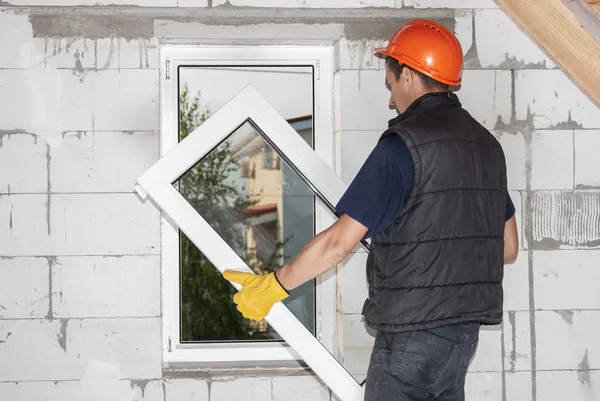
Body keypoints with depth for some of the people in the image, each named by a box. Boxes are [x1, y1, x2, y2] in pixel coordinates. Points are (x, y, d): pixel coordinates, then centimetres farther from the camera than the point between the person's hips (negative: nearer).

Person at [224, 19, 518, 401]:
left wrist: (273, 287, -6)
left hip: (413, 330, -8)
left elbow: (340, 241, -16)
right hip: (465, 330, 8)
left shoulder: (403, 144, -15)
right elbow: (508, 247, 15)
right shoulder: (487, 143, 10)